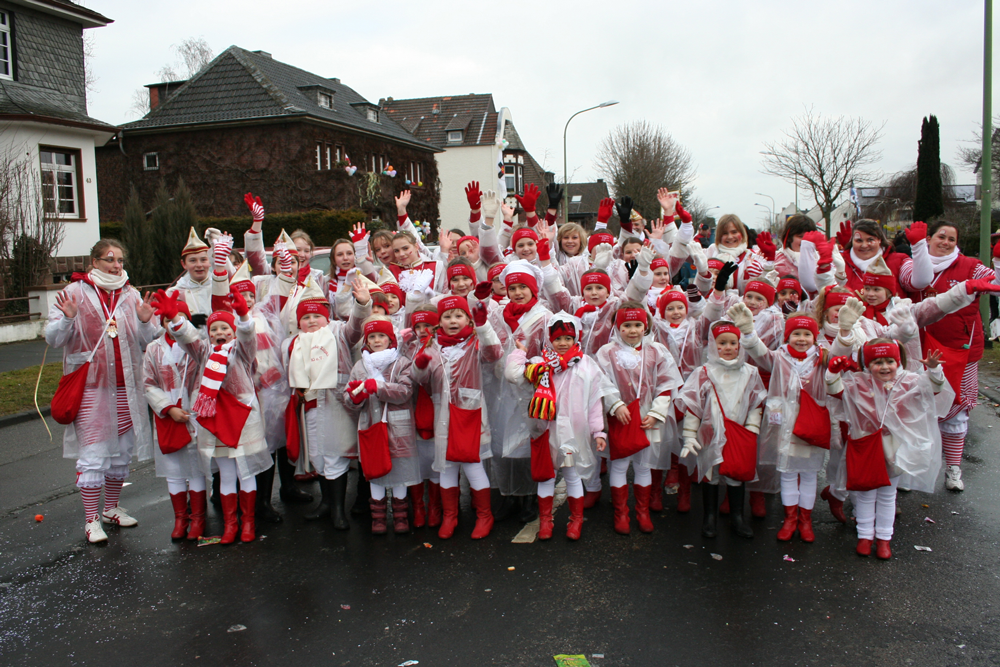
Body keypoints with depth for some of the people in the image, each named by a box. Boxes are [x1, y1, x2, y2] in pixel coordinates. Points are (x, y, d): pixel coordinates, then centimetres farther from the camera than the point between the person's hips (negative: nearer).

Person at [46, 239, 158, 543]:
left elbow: (147, 341, 7)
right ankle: (91, 519, 8)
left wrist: (145, 321, -13)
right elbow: (53, 338, -5)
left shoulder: (131, 295, 7)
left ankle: (112, 508, 30)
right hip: (90, 386, -4)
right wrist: (67, 318, -23)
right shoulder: (76, 292, -2)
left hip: (125, 387, 4)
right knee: (93, 454, -3)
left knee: (122, 451, 12)